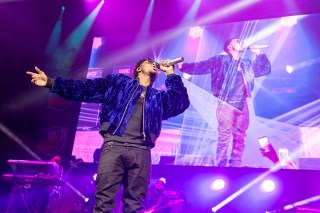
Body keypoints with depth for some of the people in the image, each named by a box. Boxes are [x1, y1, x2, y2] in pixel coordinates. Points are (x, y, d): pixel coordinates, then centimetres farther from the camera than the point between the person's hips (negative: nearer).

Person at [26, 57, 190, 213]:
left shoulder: (158, 97, 27)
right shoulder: (119, 82, 20)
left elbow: (182, 102, 12)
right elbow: (86, 88, 14)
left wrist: (170, 73, 19)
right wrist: (51, 83, 7)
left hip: (141, 151, 3)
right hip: (114, 146, -2)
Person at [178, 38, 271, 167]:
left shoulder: (247, 64, 22)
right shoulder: (220, 60, 6)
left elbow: (265, 70, 27)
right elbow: (200, 67, -1)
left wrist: (259, 53, 19)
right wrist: (183, 66, -15)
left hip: (242, 105, 6)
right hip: (225, 105, -5)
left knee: (240, 138, 6)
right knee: (224, 137, -8)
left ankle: (236, 165, 15)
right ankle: (220, 166, -1)